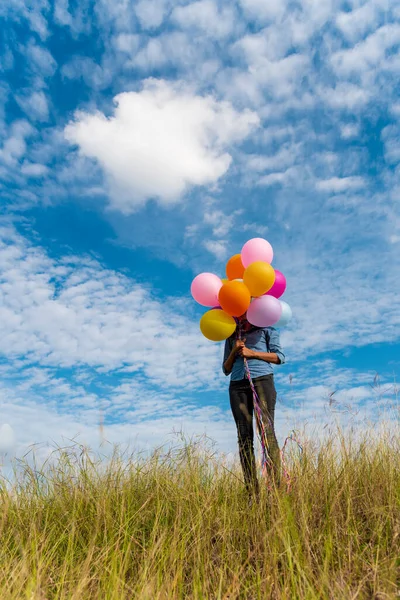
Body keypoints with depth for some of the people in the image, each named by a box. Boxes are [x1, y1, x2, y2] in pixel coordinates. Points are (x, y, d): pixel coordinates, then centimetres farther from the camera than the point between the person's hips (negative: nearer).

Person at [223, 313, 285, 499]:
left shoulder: (266, 329, 18)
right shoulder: (231, 337, 26)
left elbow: (279, 357, 5)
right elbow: (226, 369, 21)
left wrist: (252, 353, -5)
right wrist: (234, 350, 3)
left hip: (262, 379, -3)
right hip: (237, 384, 3)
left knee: (267, 431, -15)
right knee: (244, 436, -5)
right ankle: (252, 491, -5)